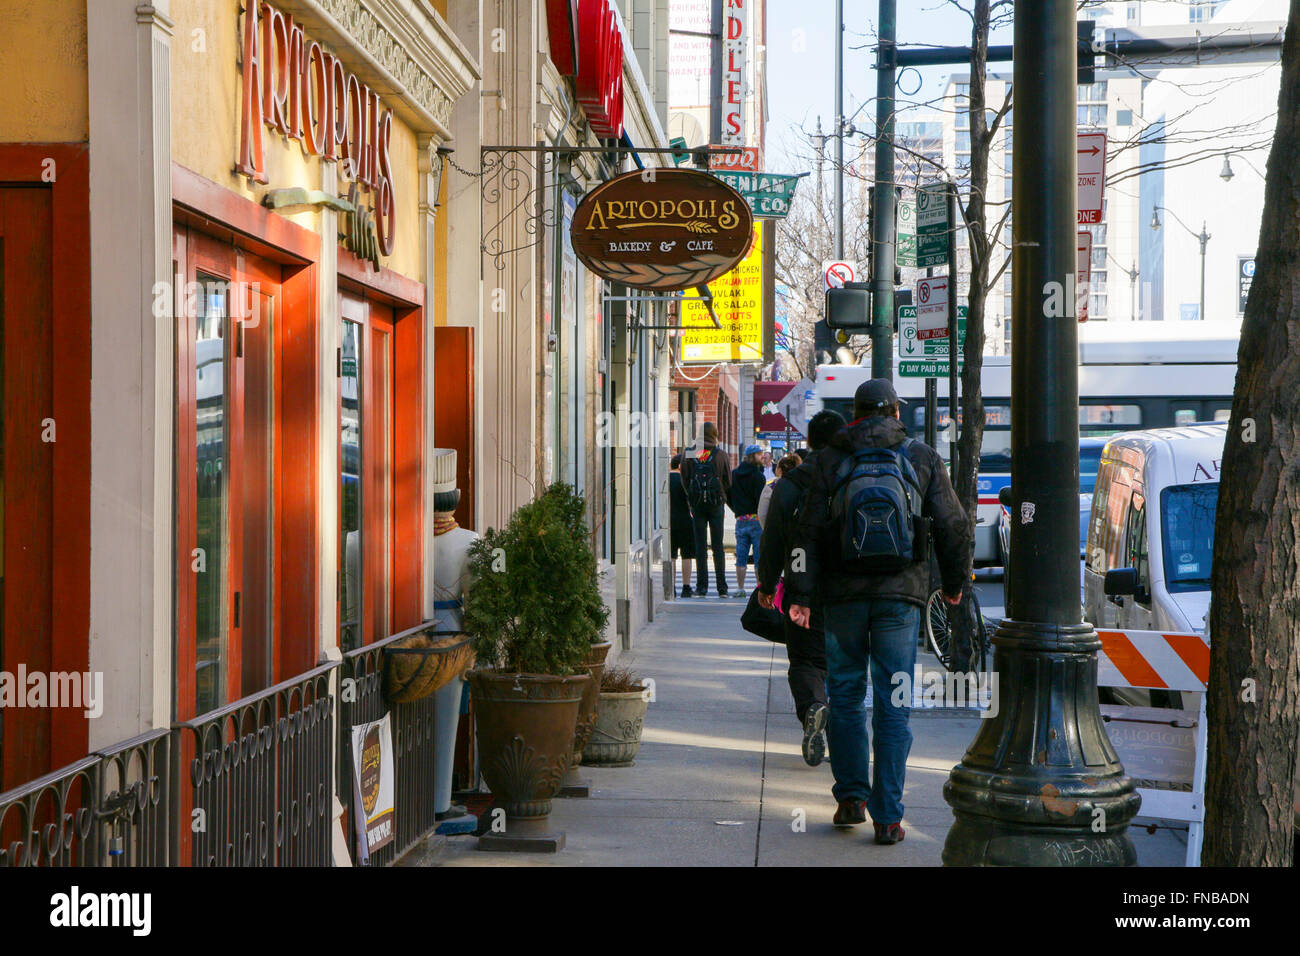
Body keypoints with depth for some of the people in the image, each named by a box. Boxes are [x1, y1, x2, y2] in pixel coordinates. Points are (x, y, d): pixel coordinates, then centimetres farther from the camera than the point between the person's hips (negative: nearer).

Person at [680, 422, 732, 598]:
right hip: (716, 504, -1)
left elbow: (684, 480, 2)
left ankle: (702, 587, 1)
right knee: (718, 545, 4)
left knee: (700, 545, 4)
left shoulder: (688, 454, -1)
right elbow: (728, 481, 0)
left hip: (697, 504, 1)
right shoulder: (720, 455, -4)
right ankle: (722, 587, 1)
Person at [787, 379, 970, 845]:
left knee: (845, 696, 15)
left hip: (844, 596, 0)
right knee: (893, 705, 2)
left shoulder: (829, 460, 1)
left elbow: (808, 531, -3)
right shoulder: (922, 459, 2)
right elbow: (953, 527, 6)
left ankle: (852, 797, 15)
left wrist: (800, 594, -2)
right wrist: (953, 583, 19)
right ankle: (887, 816, 0)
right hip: (901, 596, 0)